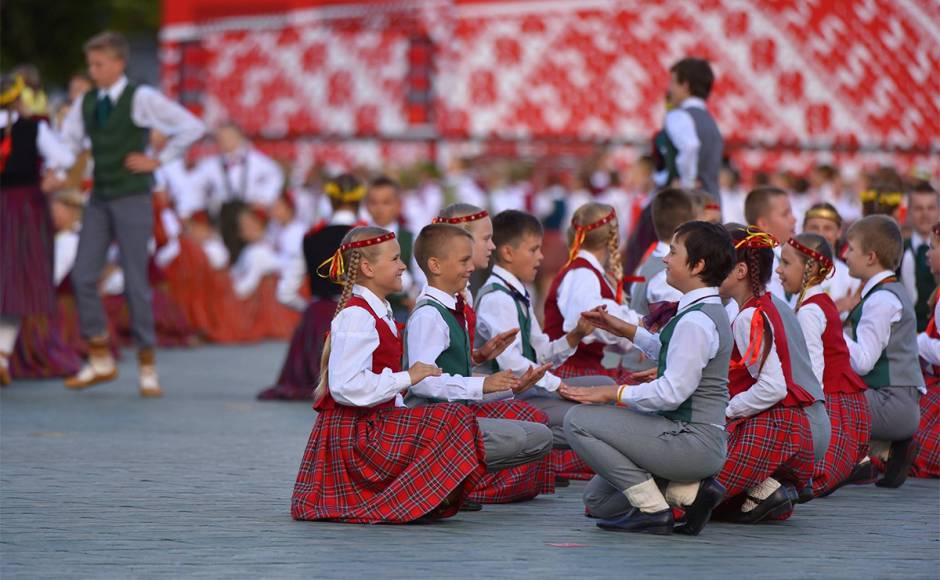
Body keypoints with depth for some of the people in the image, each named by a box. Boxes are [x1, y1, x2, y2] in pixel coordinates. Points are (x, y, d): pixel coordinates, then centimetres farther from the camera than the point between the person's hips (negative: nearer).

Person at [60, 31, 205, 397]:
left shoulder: (141, 99, -8)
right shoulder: (86, 103, 9)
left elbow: (192, 127, -11)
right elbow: (67, 143, 15)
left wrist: (159, 161, -10)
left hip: (132, 199, -5)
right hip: (99, 200, 5)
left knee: (135, 282, -3)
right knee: (83, 276, -3)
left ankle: (147, 368, 7)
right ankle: (100, 362, 9)